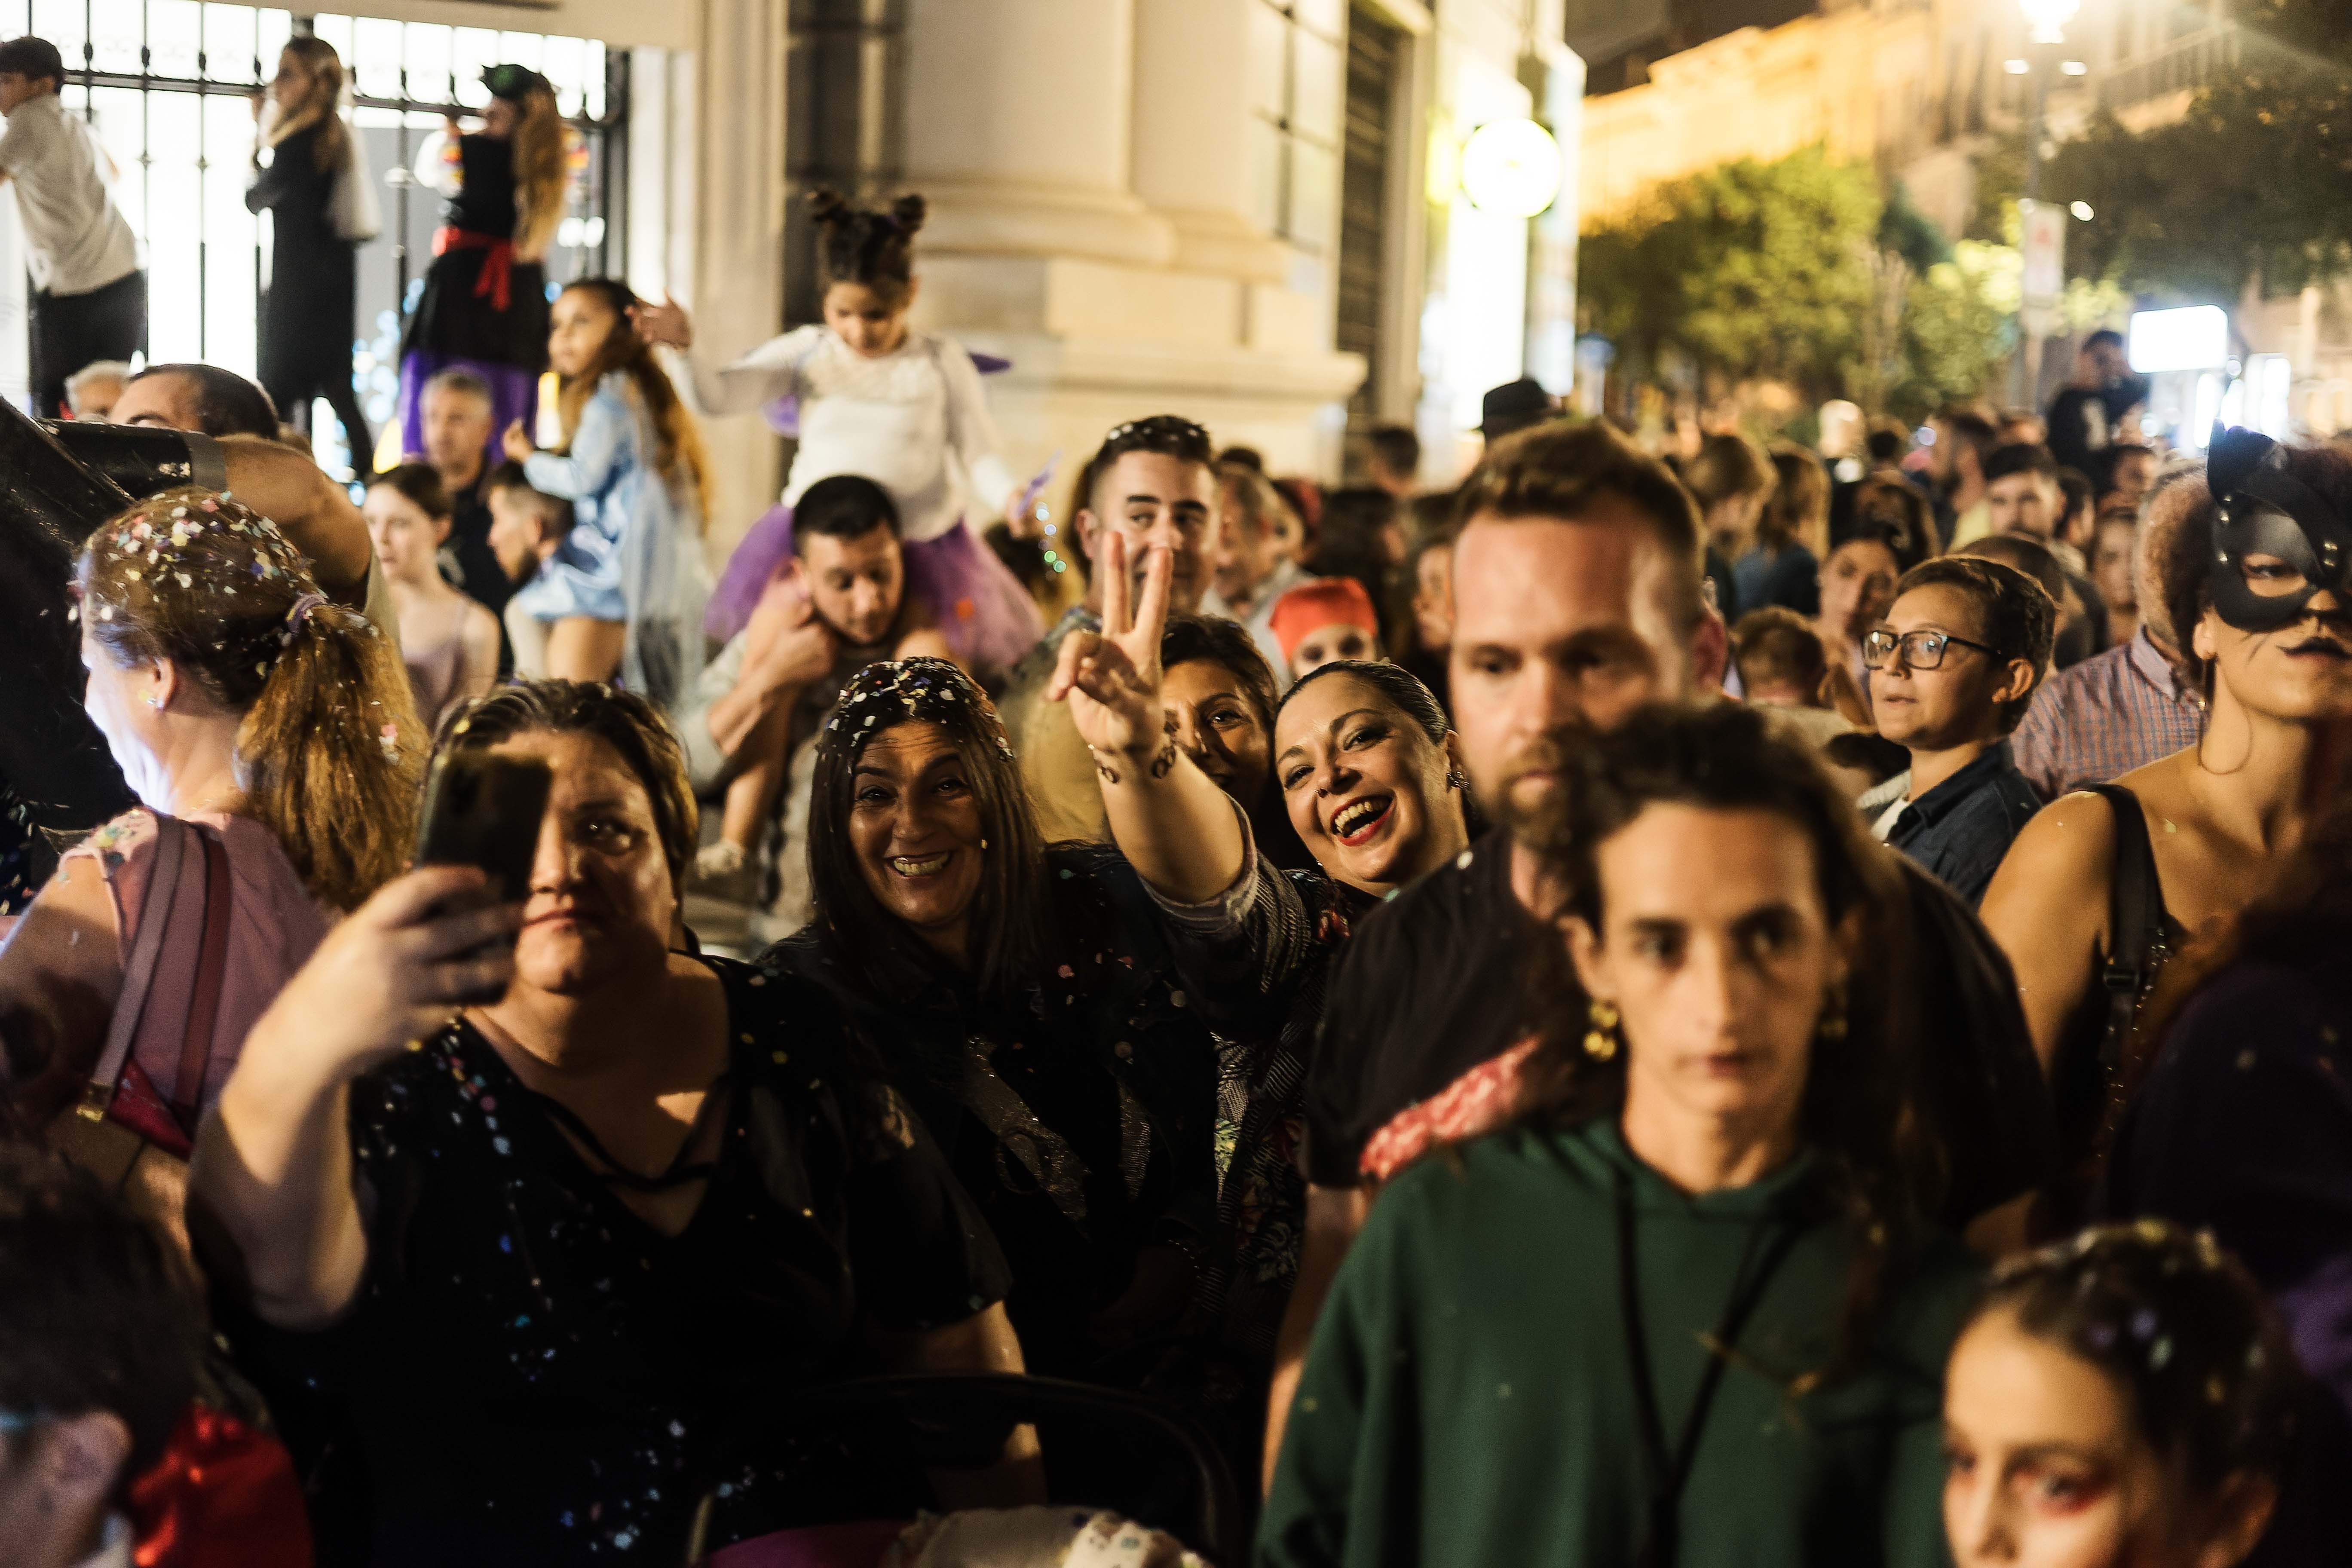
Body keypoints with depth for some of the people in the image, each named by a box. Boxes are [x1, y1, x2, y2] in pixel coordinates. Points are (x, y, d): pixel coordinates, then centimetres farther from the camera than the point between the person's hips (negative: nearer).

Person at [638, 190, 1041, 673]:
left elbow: (978, 456, -2)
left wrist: (1010, 497, -24)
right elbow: (717, 396, -8)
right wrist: (683, 348, -28)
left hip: (923, 543, -1)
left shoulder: (943, 364, -2)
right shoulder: (804, 353, 0)